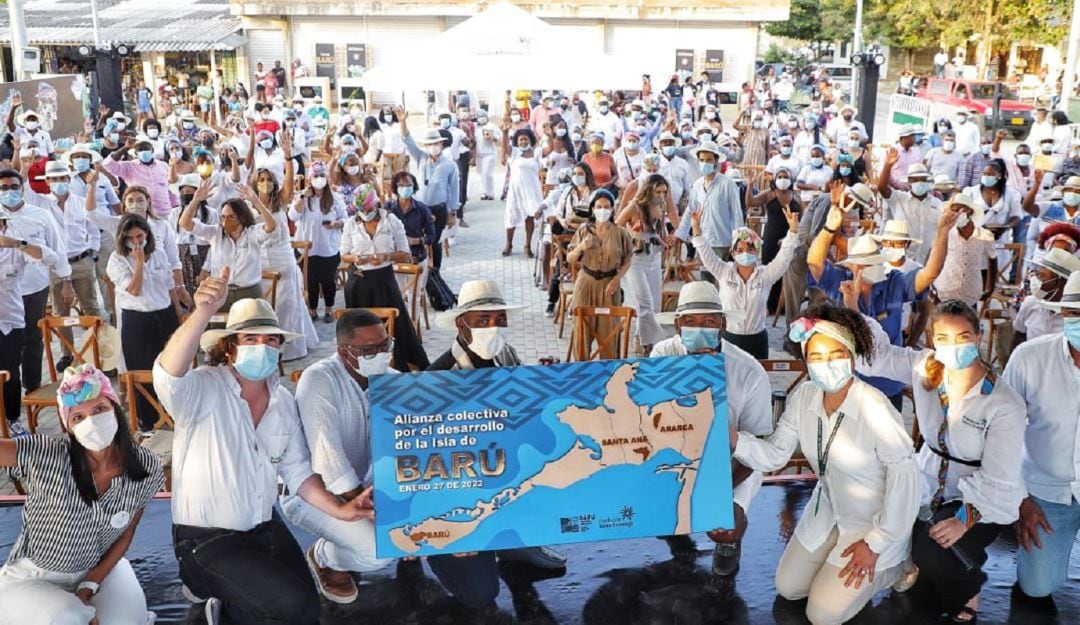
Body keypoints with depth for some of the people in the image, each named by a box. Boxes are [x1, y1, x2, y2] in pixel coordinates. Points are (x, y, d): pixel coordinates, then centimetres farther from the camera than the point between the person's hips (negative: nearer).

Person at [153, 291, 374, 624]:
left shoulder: (284, 400, 2)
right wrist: (203, 312, -57)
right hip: (206, 539, -6)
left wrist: (338, 509, -9)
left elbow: (296, 470, 6)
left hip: (264, 527, 7)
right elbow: (168, 376, -42)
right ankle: (206, 583, 7)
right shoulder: (204, 389, -18)